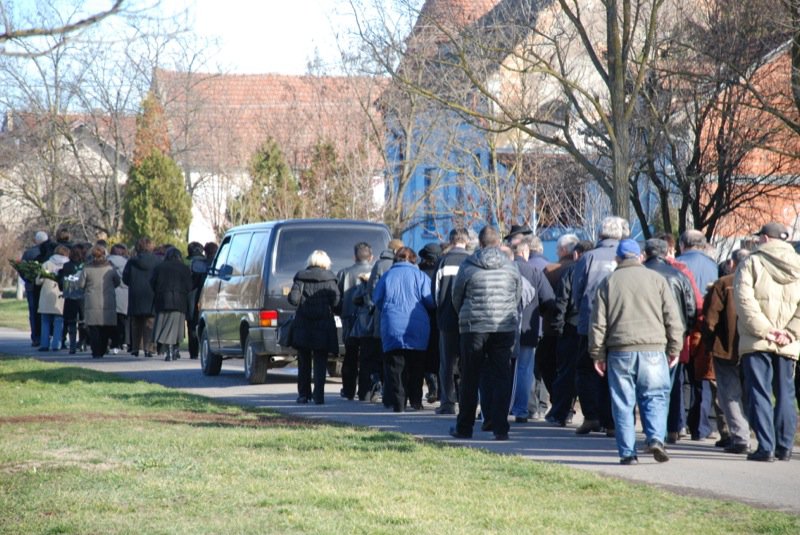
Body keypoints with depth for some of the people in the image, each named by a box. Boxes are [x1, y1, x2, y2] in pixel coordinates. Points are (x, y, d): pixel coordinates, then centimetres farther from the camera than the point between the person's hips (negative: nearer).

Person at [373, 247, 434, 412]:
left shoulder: (386, 276, 4)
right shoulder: (420, 276, 1)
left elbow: (376, 299, 7)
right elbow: (430, 301, -5)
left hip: (393, 328, 0)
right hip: (418, 330, 0)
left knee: (395, 367, -1)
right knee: (417, 367, 10)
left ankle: (398, 402, -9)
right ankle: (416, 401, 11)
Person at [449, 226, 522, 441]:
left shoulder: (468, 267, -3)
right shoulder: (511, 267, 1)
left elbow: (457, 298, 7)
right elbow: (517, 296, 9)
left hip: (473, 327, -1)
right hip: (505, 327, 1)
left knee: (470, 379, 8)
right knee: (501, 378, 3)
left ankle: (464, 427, 15)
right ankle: (500, 428, -3)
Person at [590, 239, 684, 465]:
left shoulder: (608, 283, 7)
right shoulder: (655, 279, 7)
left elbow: (598, 322, 5)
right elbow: (672, 316, 5)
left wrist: (597, 354, 11)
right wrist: (674, 348, 12)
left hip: (620, 351, 0)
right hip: (653, 349, 0)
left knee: (623, 403, 5)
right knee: (655, 397, 7)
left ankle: (627, 452, 4)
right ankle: (655, 438, -14)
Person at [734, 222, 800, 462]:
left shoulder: (752, 263, -2)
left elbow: (744, 300, -13)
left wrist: (763, 329, -12)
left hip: (757, 343, -3)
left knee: (760, 394, -1)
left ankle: (765, 447, -7)